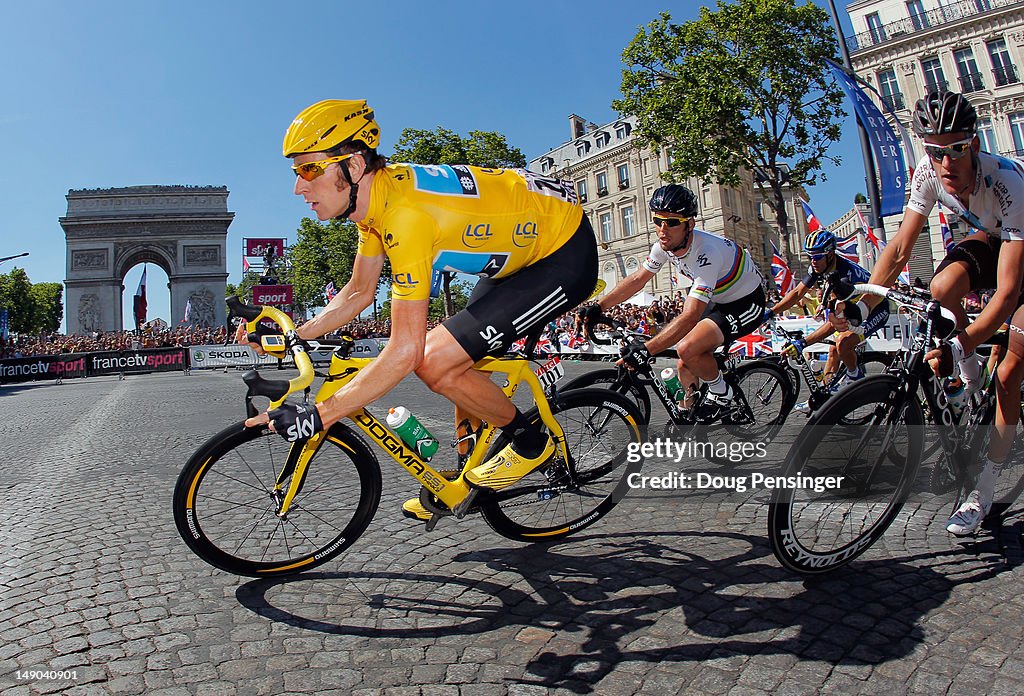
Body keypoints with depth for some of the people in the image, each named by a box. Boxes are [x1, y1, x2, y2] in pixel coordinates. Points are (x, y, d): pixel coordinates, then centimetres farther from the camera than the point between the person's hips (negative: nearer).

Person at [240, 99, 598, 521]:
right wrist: (291, 336, 2)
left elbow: (404, 350, -32)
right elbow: (359, 293, 11)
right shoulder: (374, 196, 0)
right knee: (460, 362, 12)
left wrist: (315, 417, -28)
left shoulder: (405, 214, -30)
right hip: (525, 245, 9)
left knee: (436, 364, -17)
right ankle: (470, 479, 29)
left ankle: (531, 445, 5)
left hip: (565, 255, -9)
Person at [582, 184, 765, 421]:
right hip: (717, 301, 8)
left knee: (688, 349, -30)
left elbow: (689, 317, -40)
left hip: (746, 303, -8)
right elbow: (637, 279, -1)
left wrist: (645, 350, -46)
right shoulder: (665, 245, -12)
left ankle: (721, 393, -4)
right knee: (685, 369, 3)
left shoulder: (706, 254, -36)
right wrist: (597, 308, -7)